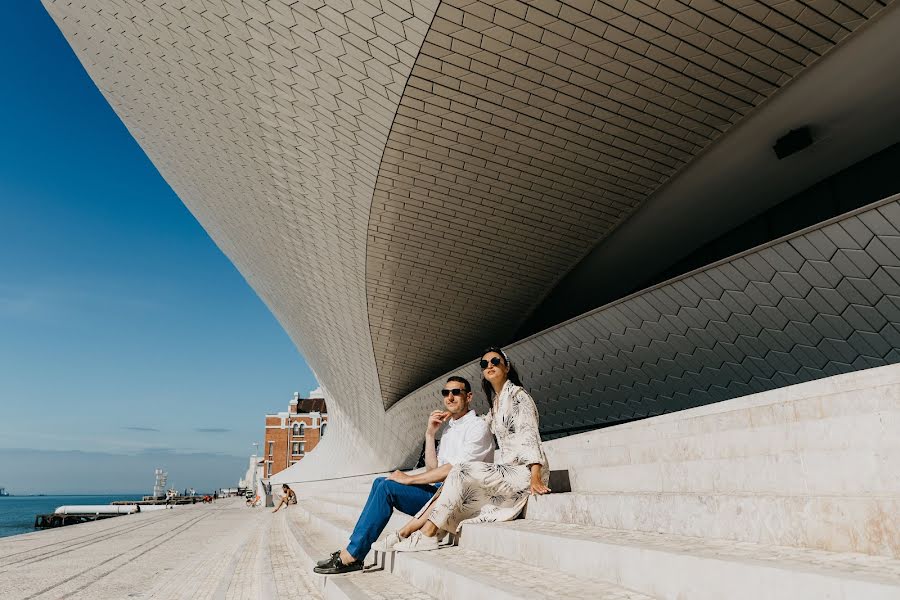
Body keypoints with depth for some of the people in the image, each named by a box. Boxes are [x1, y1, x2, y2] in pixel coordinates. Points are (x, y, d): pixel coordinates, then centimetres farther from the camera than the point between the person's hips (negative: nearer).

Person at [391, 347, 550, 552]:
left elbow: (529, 435, -16)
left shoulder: (517, 395, -5)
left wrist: (535, 477, -27)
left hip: (524, 472, -8)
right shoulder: (496, 402, 20)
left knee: (461, 472, -23)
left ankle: (427, 534, -20)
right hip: (508, 470, 8)